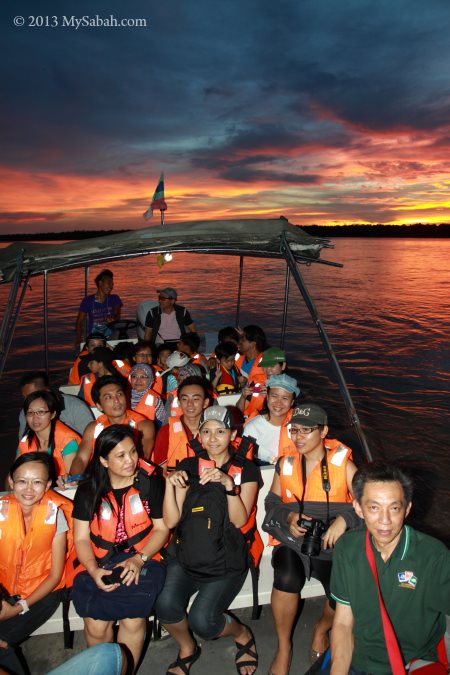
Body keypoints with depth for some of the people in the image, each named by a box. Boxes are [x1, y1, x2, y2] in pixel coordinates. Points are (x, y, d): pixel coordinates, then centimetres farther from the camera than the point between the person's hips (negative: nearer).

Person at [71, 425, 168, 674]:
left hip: (143, 558, -1)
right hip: (99, 562, 1)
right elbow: (81, 538, 2)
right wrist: (94, 571, -14)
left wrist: (138, 559, -14)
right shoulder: (88, 490, 2)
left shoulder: (151, 483, -2)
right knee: (96, 625, -18)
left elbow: (162, 528, 0)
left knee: (132, 621, -23)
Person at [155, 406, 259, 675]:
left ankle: (243, 635, 14)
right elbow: (171, 521, -2)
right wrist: (170, 484, -18)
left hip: (227, 563, -2)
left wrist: (228, 484, -26)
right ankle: (187, 649, 12)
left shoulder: (246, 470, 1)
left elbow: (239, 520, -12)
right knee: (166, 605, -23)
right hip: (186, 556, 3)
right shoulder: (188, 467, 6)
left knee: (201, 620, -21)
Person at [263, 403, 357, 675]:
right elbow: (272, 502, 14)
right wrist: (289, 516, -6)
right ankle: (284, 645, -1)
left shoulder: (343, 464, -1)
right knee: (287, 578, -32)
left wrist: (344, 519, -23)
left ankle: (322, 628, 13)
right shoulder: (285, 464, 7)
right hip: (292, 541, 1)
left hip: (332, 544, -1)